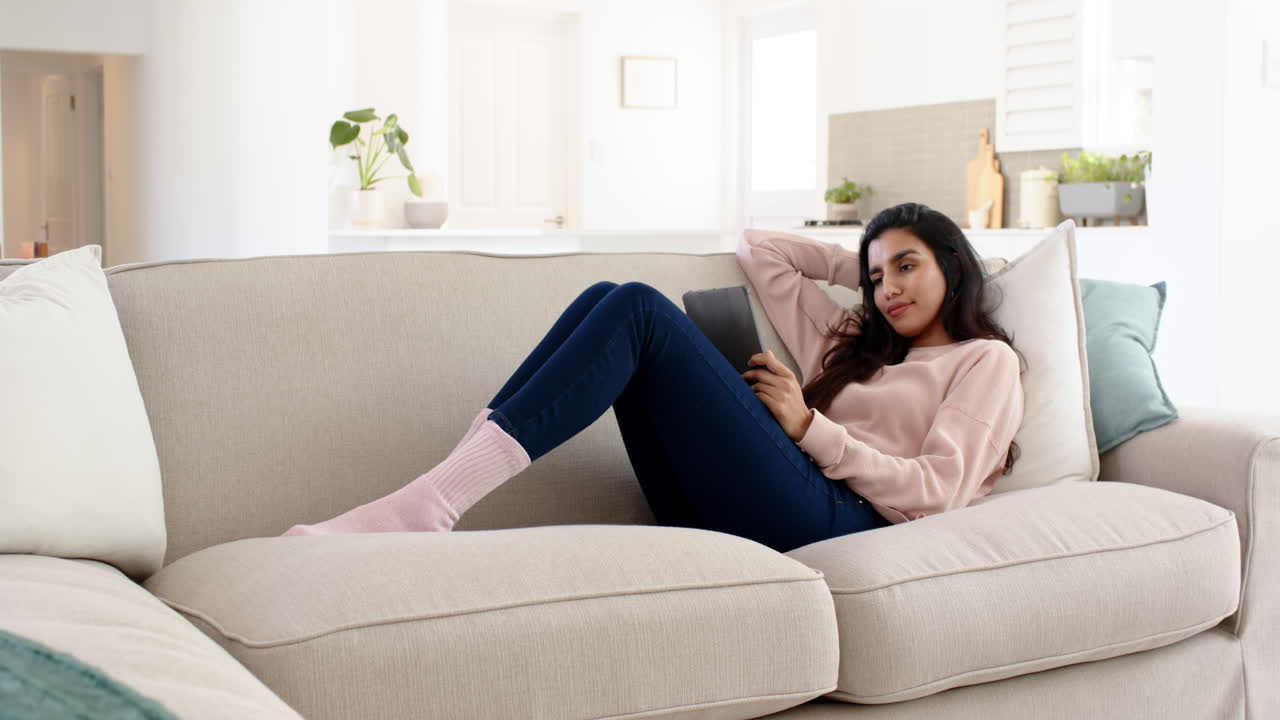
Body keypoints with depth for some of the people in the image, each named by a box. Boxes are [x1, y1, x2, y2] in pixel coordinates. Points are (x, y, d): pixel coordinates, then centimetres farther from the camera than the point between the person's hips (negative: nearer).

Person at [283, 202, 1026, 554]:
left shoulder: (986, 360, 15)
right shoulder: (855, 344, 34)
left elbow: (935, 493, -2)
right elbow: (757, 247, 37)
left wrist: (809, 424, -1)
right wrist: (858, 265, 33)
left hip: (828, 520, -7)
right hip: (731, 518, 7)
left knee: (640, 308, -20)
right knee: (606, 298, -9)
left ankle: (431, 503, -33)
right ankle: (445, 486, -24)